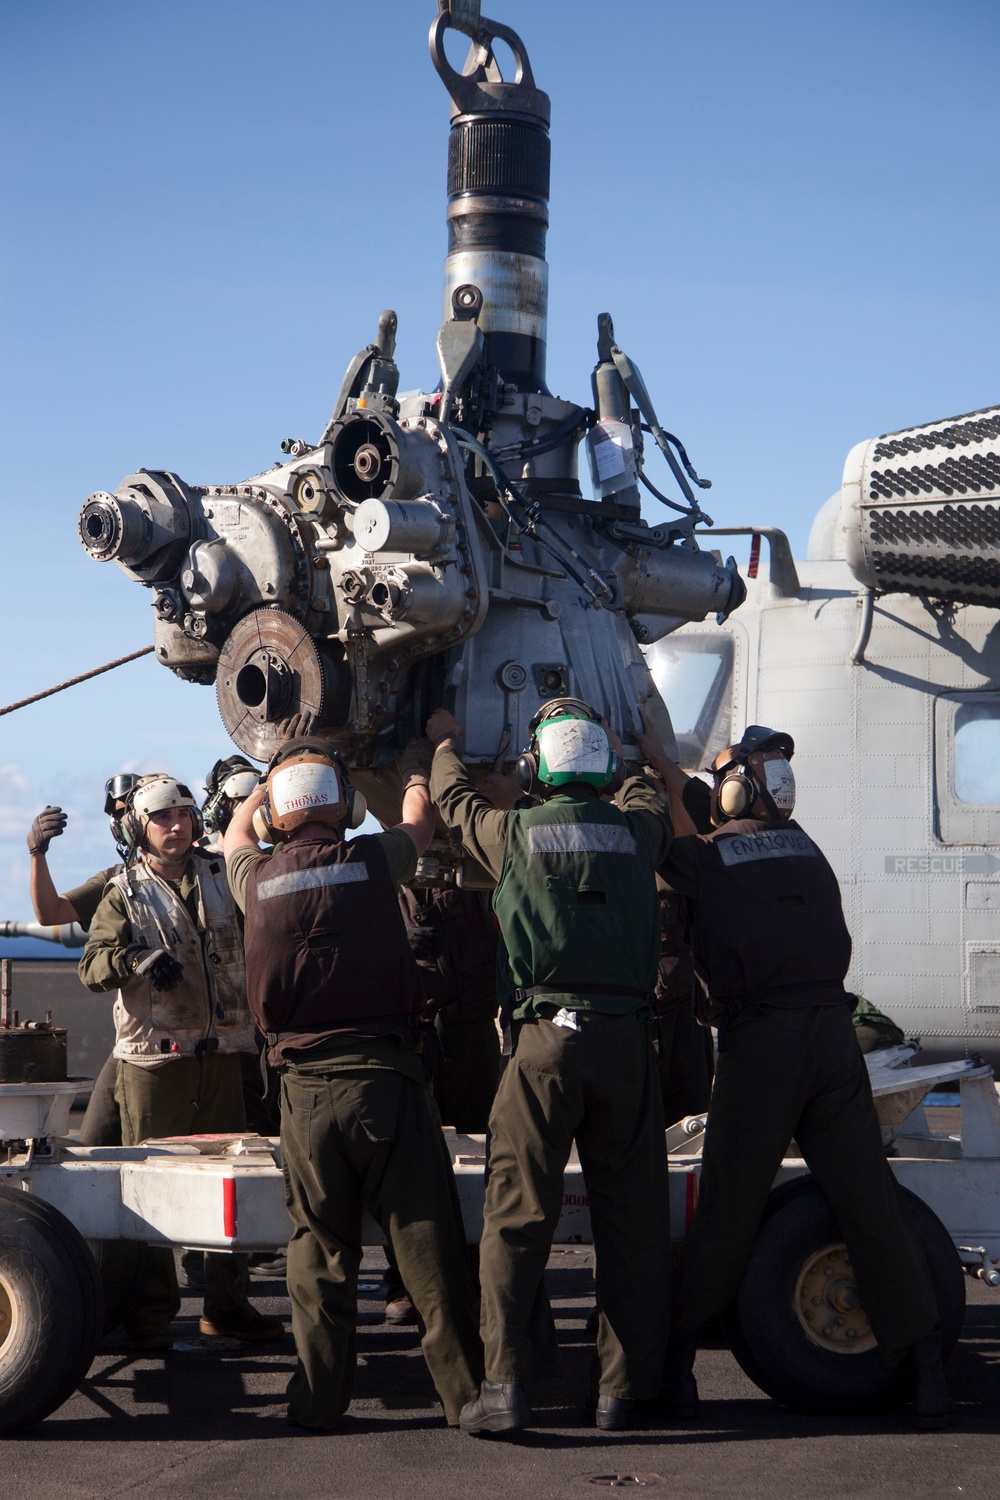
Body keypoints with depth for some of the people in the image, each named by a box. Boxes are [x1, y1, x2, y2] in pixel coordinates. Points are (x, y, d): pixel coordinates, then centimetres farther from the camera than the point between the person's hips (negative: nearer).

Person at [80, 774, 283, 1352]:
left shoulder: (224, 878, 11)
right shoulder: (126, 893, 3)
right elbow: (92, 967, -6)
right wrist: (136, 959, -26)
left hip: (223, 1053, 3)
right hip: (155, 1057, -3)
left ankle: (228, 1305, 15)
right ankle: (153, 1311, 5)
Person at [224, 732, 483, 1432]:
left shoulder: (257, 878, 4)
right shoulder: (372, 861, -2)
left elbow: (236, 829, 29)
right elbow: (421, 817, 21)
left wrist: (277, 775, 43)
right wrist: (417, 769, 40)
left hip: (305, 1086, 2)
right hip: (385, 1076, -2)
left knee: (320, 1250, 11)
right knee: (428, 1244, 3)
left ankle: (319, 1397, 14)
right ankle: (465, 1391, 6)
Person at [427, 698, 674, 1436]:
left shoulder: (514, 832, 4)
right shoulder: (635, 830, 7)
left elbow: (455, 800, 27)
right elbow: (647, 799, 34)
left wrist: (446, 742, 46)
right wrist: (622, 760, 53)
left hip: (546, 1041, -2)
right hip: (627, 1039, 2)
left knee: (518, 1217, 1)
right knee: (633, 1219, 7)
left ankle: (505, 1384, -5)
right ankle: (625, 1389, 11)